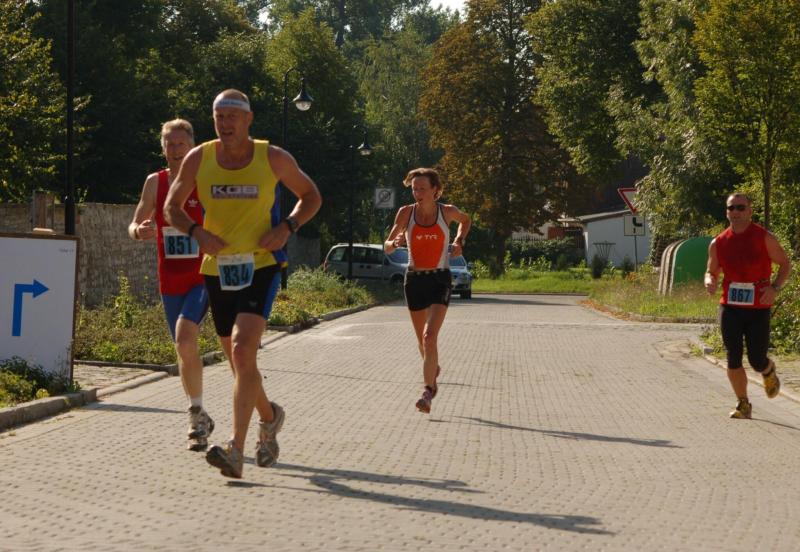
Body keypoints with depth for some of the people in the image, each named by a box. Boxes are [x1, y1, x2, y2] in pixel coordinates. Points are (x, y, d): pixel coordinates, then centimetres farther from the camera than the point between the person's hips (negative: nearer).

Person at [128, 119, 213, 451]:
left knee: (185, 338, -25)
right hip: (170, 280, 4)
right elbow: (134, 226, 11)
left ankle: (196, 413, -14)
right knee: (184, 349, 12)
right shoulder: (155, 182, 6)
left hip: (203, 277, -4)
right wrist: (139, 231, -12)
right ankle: (199, 421, 26)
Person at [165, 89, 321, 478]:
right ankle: (269, 417, 42)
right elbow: (172, 206, 12)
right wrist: (196, 232, -9)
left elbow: (311, 196, 9)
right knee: (238, 360, 13)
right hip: (217, 269, 4)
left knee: (243, 349, -22)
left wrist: (287, 228, -9)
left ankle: (236, 449, -25)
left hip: (260, 267, -4)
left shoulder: (273, 158, -3)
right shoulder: (198, 159, 1)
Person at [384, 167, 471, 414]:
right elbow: (387, 246, 1)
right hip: (415, 280, 2)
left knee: (430, 335, -19)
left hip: (440, 280, -2)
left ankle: (428, 391, -19)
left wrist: (459, 242, 3)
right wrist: (394, 243, -22)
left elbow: (466, 220, 20)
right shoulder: (406, 213, -4)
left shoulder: (447, 212, -4)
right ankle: (433, 369, 46)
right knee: (422, 338, 16)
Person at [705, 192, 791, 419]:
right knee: (733, 359, -2)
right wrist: (710, 281, -10)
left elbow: (785, 264, 3)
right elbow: (712, 271, 15)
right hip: (730, 307, 2)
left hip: (758, 309, -2)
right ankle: (743, 404, 15)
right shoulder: (718, 243, 3)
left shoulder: (764, 238, -5)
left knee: (757, 361, -1)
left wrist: (775, 287, -14)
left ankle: (769, 371, 37)